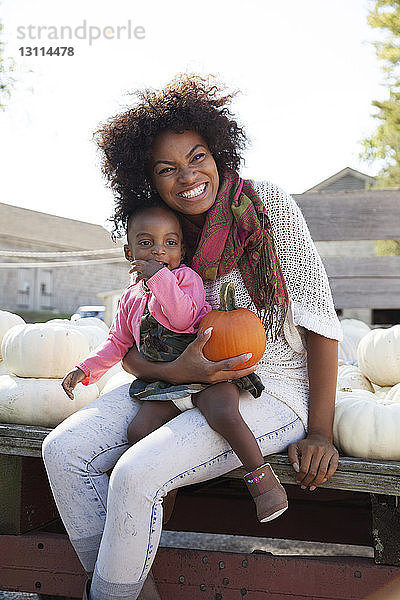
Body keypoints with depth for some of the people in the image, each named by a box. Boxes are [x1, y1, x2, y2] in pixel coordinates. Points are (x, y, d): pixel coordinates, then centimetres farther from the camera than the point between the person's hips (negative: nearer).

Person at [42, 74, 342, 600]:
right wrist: (172, 371, -19)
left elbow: (319, 317, -10)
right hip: (183, 385, 6)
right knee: (63, 449, -11)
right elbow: (130, 350, 5)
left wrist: (320, 432, -14)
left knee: (135, 476, -26)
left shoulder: (269, 206, -9)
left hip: (273, 391, -5)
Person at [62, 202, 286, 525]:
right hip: (165, 384, 6)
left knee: (222, 413, -33)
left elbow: (183, 318, -22)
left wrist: (159, 275, -23)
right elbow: (117, 342, 23)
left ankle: (262, 476, -16)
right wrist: (85, 369, 14)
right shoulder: (131, 298, 15)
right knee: (138, 430, -15)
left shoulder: (186, 277, -3)